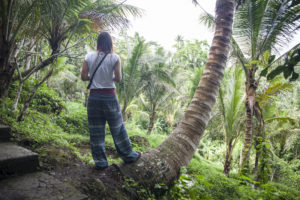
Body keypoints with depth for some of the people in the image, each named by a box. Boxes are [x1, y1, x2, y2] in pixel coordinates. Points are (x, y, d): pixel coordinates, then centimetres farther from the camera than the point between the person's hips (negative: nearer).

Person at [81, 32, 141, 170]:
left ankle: (100, 161, 16)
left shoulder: (89, 57, 1)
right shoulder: (114, 58, -5)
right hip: (109, 96, -2)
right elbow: (118, 78, -7)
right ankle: (128, 155, 24)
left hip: (94, 96, 2)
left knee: (96, 130, 9)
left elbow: (83, 77, 0)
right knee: (118, 128, 11)